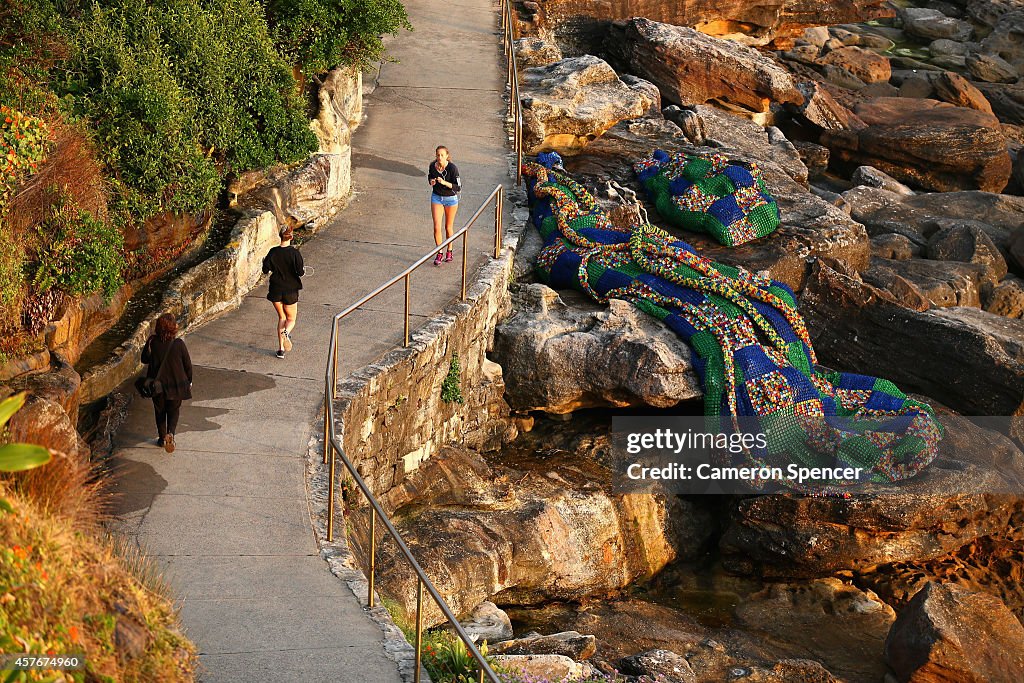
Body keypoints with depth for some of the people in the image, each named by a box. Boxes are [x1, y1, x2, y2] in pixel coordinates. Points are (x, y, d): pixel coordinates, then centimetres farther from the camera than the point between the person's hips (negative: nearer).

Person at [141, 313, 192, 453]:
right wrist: (189, 381, 8)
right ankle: (170, 433, -10)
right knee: (174, 411, 14)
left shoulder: (152, 342, -15)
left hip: (157, 384, 2)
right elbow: (188, 365, -8)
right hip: (176, 385, -1)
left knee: (160, 411, 20)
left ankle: (162, 437, 29)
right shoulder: (179, 344, -19)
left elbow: (145, 360, 2)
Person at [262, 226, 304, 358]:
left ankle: (281, 349, 9)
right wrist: (303, 269, 7)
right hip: (290, 291, -2)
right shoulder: (294, 253, -14)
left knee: (281, 318, 17)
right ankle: (286, 333, -24)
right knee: (291, 319, 13)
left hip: (275, 290, 2)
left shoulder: (273, 252, -7)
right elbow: (300, 271, -16)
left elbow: (265, 269, 0)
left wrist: (265, 261, 20)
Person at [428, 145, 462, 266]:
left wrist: (444, 182, -33)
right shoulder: (432, 166, -10)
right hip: (437, 197, 2)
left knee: (448, 227, 11)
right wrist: (431, 181, -12)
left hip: (451, 198, -2)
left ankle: (449, 251, 33)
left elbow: (458, 187, -20)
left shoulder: (453, 168, -22)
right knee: (437, 227, -7)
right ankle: (439, 254, 6)